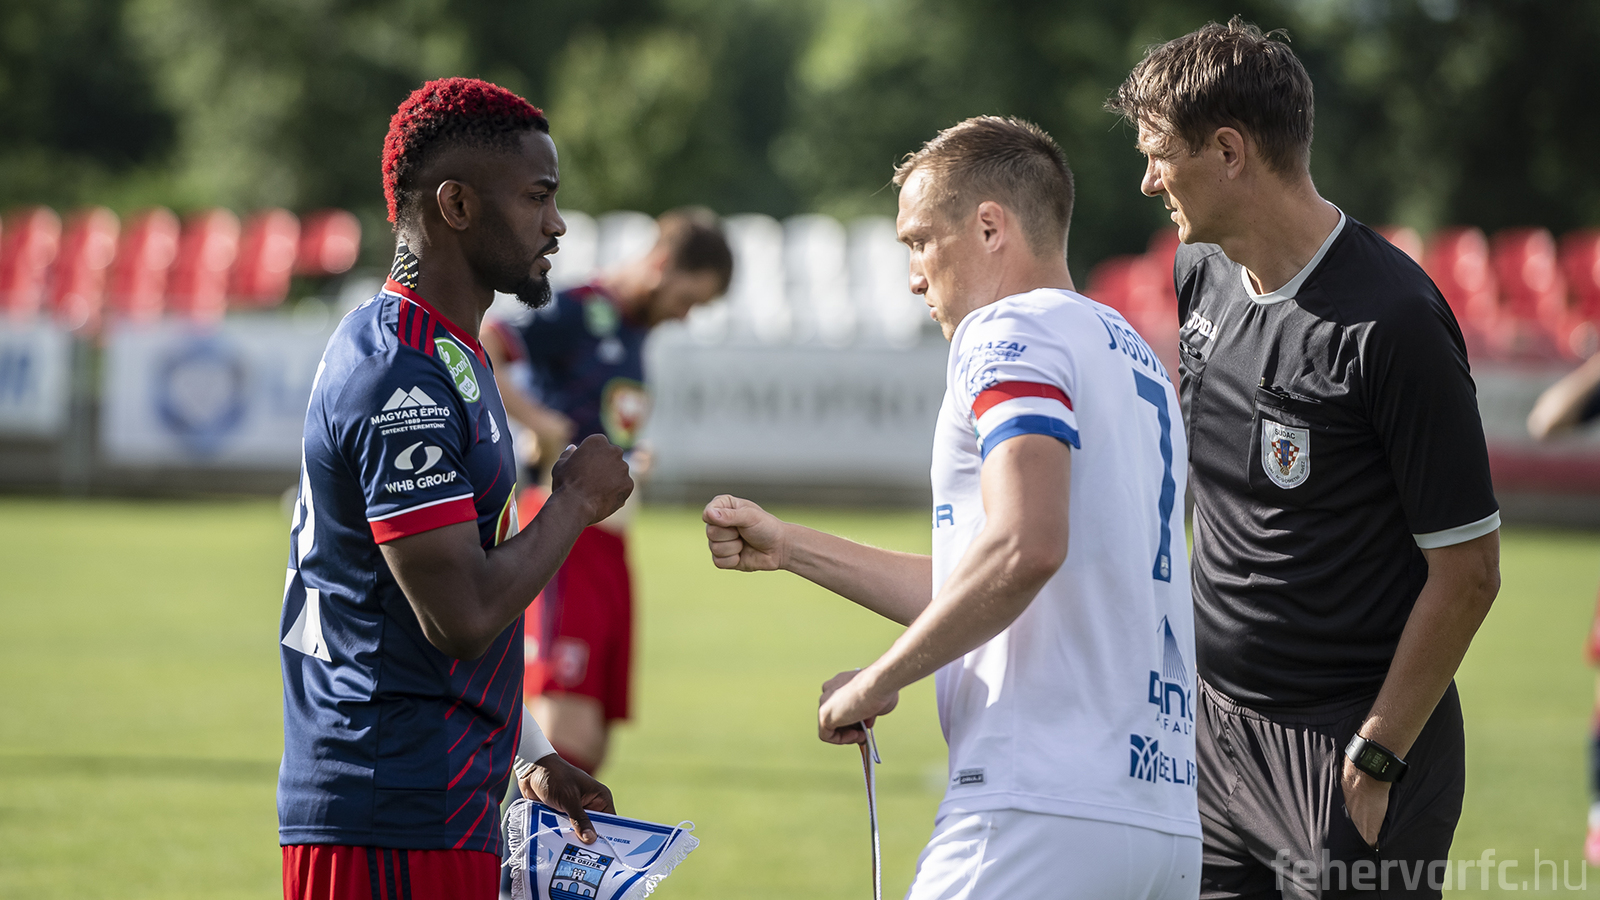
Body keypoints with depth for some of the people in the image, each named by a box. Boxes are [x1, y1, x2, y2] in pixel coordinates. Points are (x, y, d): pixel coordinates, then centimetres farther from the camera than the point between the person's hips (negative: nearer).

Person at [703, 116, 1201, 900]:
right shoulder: (1137, 358, 25)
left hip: (1042, 810, -9)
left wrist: (880, 680, -11)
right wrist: (788, 547, 31)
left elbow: (1024, 549, -22)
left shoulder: (1012, 333, -4)